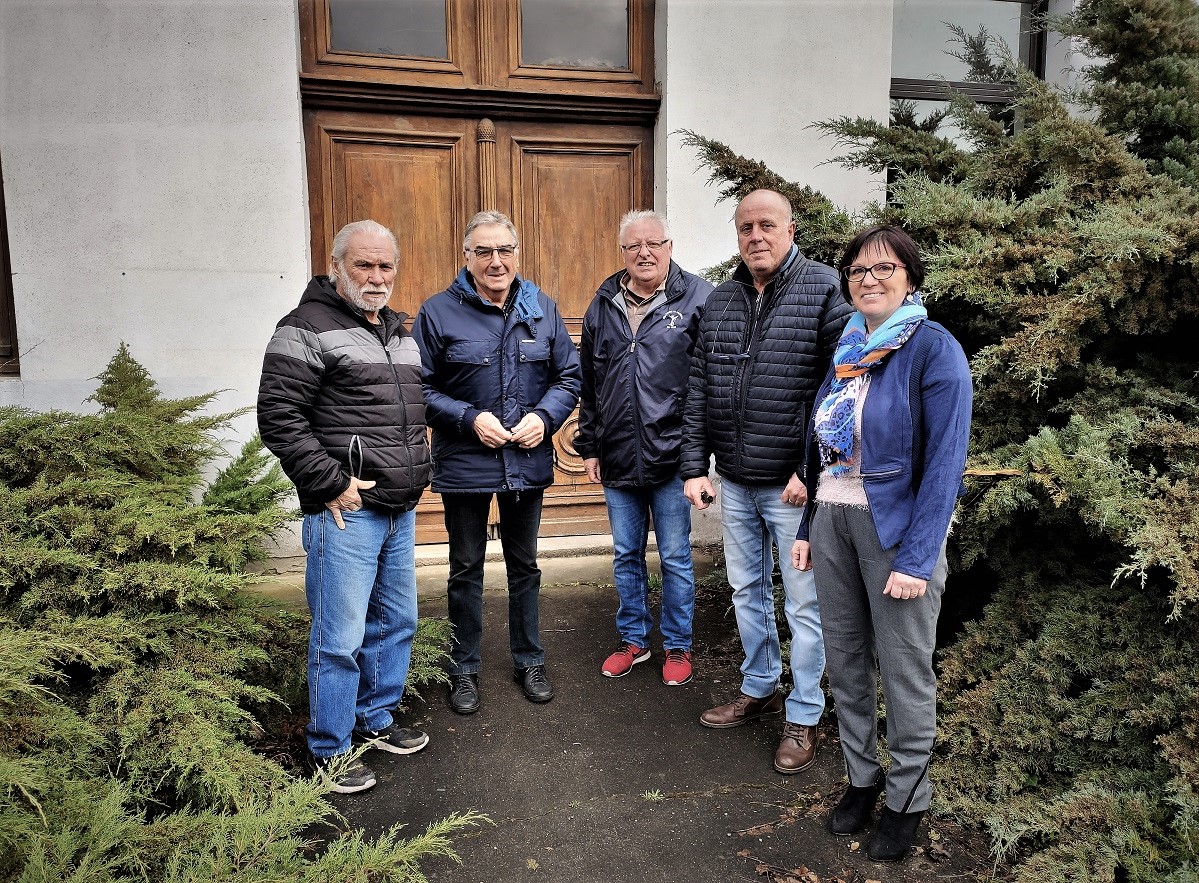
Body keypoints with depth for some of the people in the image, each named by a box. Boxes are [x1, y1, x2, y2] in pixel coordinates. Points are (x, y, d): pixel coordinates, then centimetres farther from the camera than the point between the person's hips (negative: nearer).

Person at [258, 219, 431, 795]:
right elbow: (278, 418, -16)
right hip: (345, 511, -8)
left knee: (395, 623, 18)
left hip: (400, 510, 8)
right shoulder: (308, 328, -10)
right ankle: (328, 752, 18)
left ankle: (374, 720, 36)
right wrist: (331, 484, -17)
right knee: (340, 637, 0)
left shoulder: (400, 331, 16)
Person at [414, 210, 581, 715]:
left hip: (528, 462, 3)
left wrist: (544, 417, -11)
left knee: (524, 565, 17)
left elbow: (569, 376, 6)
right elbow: (419, 388, -7)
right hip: (464, 465, -2)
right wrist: (470, 418, -19)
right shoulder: (438, 312, -7)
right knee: (466, 570, 11)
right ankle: (465, 670, 28)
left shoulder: (542, 309, 3)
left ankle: (529, 661, 34)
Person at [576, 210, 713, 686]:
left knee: (675, 557, 9)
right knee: (625, 555, 16)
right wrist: (589, 445, 11)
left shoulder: (697, 299, -5)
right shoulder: (603, 306, 8)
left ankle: (678, 647, 27)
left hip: (671, 456, -4)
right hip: (617, 459, 4)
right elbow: (588, 384, 13)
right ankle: (633, 640, 33)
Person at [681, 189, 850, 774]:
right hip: (734, 483, 6)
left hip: (793, 484, -6)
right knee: (746, 591, 19)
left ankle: (803, 717, 23)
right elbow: (698, 390, 9)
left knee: (804, 603, 6)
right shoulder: (720, 301, 8)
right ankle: (759, 690, 39)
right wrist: (695, 466, 4)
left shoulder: (824, 290, -9)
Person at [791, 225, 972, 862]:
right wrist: (806, 528, 11)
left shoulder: (934, 350, -9)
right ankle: (860, 778, 33)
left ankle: (907, 798, 26)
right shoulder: (844, 350, 10)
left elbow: (944, 462, -14)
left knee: (904, 671, 6)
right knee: (844, 659, 14)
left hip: (895, 525, -6)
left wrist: (917, 559, -19)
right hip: (832, 520, 6)